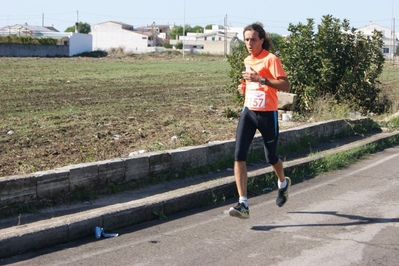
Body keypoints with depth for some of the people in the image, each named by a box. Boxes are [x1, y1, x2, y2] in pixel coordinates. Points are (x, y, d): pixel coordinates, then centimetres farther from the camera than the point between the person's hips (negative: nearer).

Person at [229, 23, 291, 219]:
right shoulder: (247, 61, 11)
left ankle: (283, 183, 46)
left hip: (267, 114, -5)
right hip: (248, 111, 6)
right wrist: (245, 86, 7)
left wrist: (260, 79, -28)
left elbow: (286, 86, -20)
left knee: (271, 156, 11)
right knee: (239, 155, -12)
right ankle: (243, 204, -14)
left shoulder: (270, 59, -11)